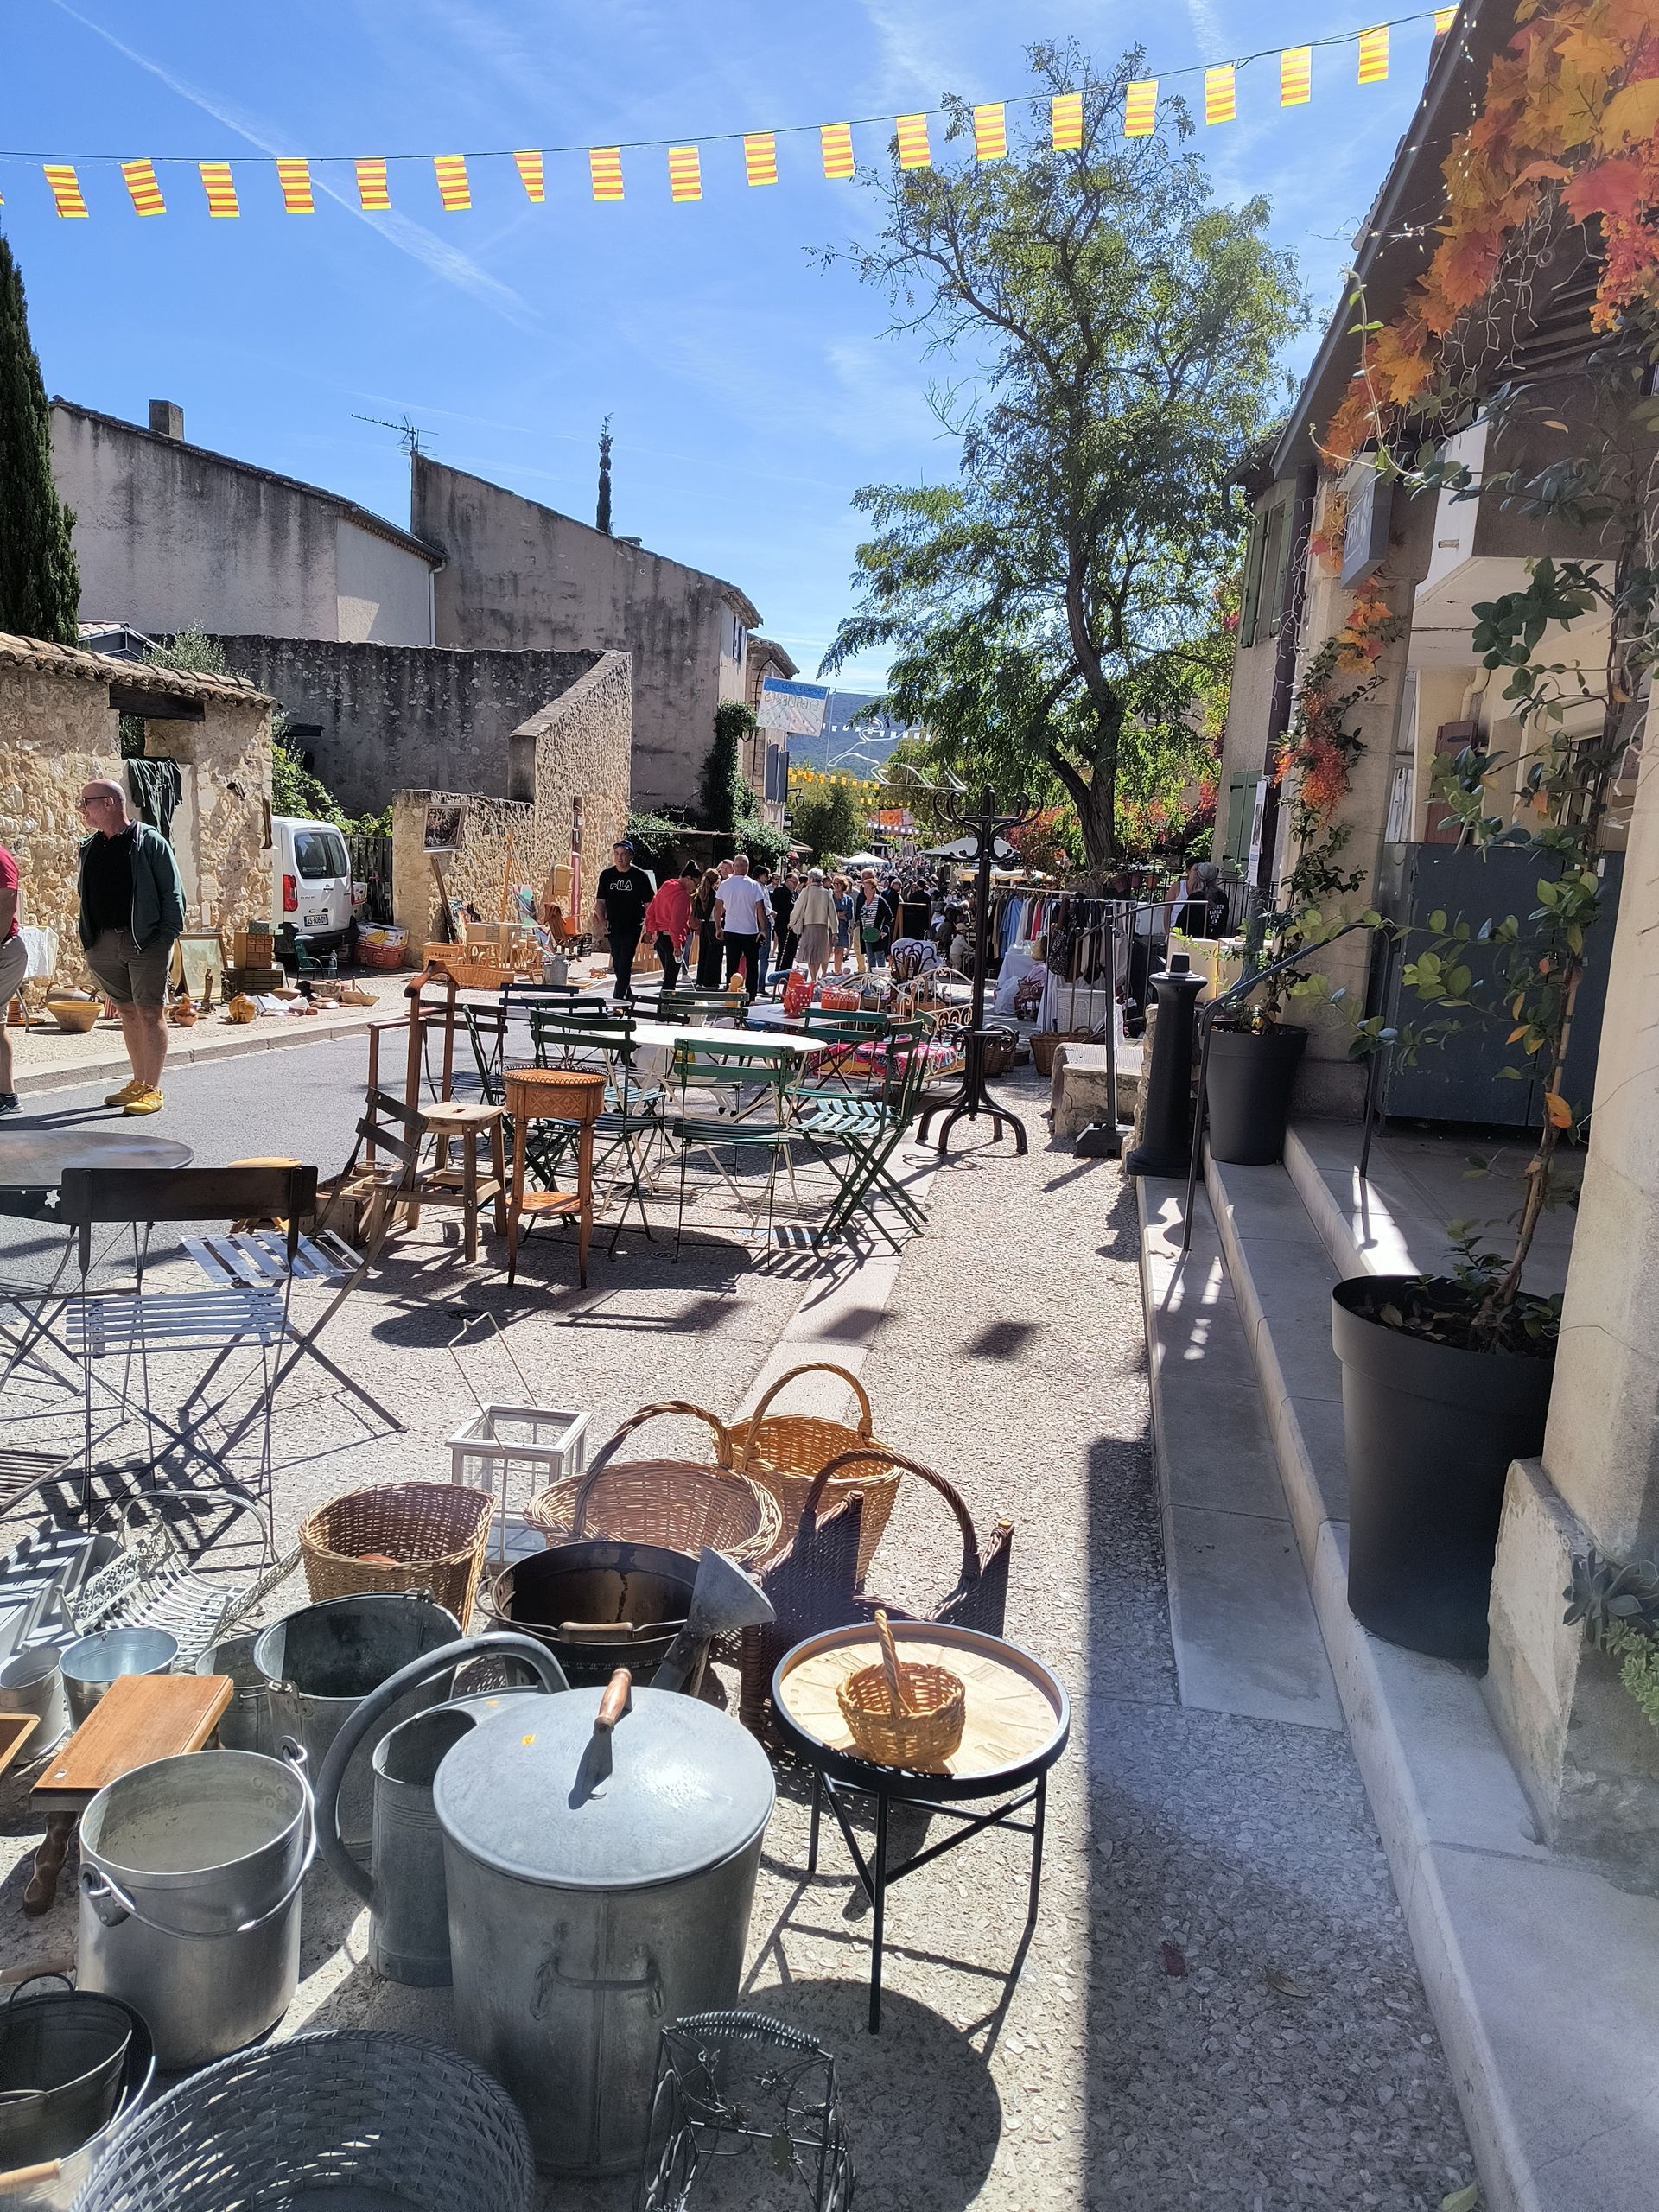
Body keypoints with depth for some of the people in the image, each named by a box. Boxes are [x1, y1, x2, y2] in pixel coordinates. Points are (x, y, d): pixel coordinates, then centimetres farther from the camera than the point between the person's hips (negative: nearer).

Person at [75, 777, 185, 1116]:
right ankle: (138, 1083, 19)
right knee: (127, 1012, 11)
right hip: (103, 943, 6)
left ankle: (153, 1089, -4)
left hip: (145, 941, -6)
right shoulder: (90, 848, 14)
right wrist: (88, 940, 12)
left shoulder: (149, 841, -4)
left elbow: (173, 894, -6)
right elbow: (86, 897, 20)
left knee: (149, 1013, -6)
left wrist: (167, 937, -13)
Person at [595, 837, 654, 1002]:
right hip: (613, 927, 4)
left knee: (625, 964, -10)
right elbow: (600, 901, 10)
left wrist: (646, 921, -10)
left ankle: (618, 1000, -10)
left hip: (632, 927, -4)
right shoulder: (606, 875, 6)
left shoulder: (640, 876, -3)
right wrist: (602, 921, -2)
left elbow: (649, 904, 2)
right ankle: (628, 996, 28)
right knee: (617, 964, 12)